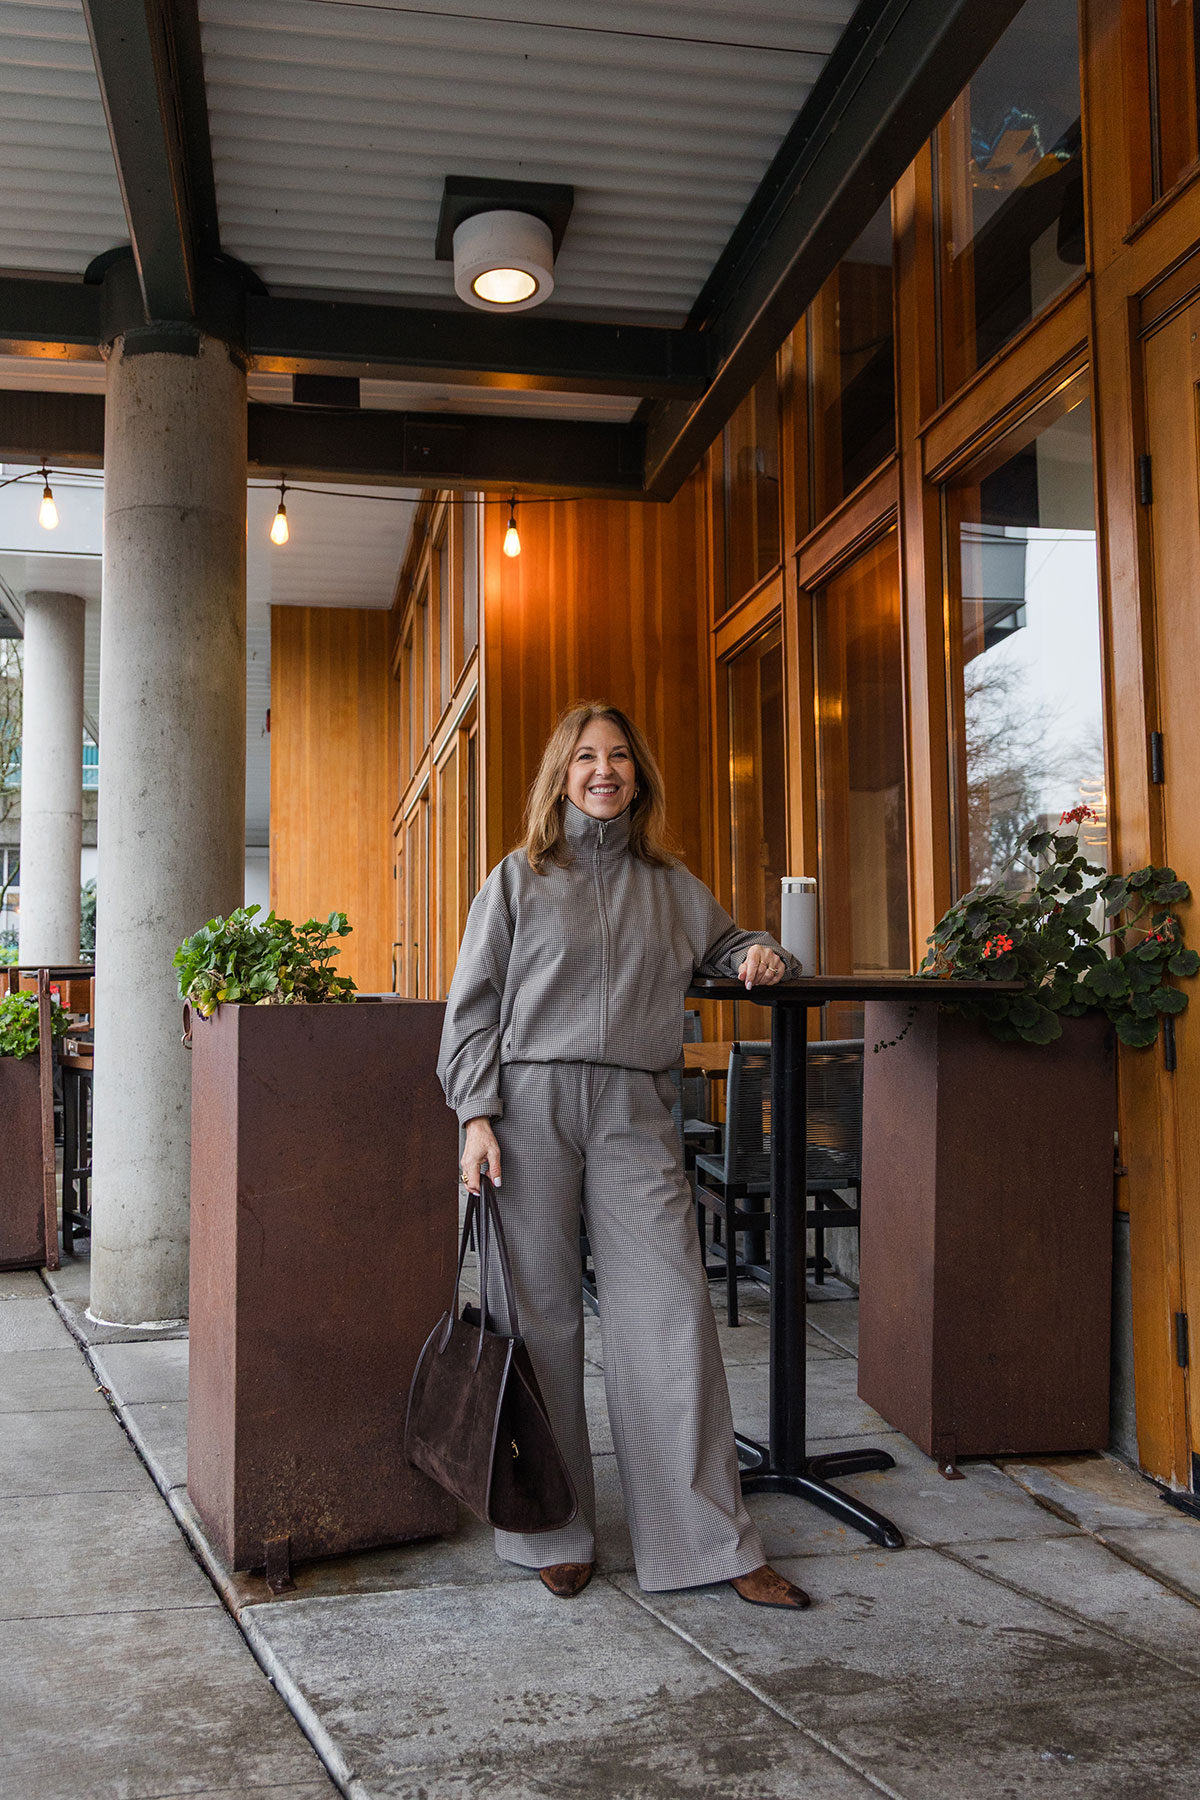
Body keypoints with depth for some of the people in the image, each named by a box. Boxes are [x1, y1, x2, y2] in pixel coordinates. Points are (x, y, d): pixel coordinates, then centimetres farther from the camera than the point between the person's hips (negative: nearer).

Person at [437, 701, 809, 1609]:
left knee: (672, 1315, -3)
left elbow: (723, 943, 30)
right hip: (533, 1104, -1)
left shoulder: (669, 884, 15)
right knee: (542, 1319, 3)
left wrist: (762, 955, 6)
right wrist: (478, 1115, -6)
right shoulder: (519, 879, 7)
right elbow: (475, 1004, 4)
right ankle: (555, 1534, 18)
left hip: (635, 1114, 2)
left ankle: (713, 1542, 5)